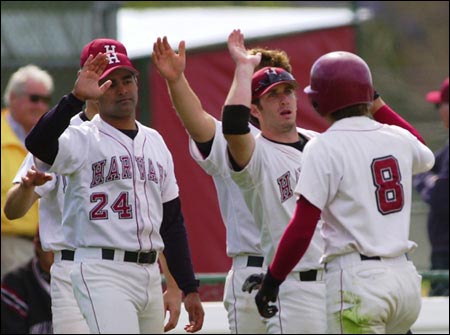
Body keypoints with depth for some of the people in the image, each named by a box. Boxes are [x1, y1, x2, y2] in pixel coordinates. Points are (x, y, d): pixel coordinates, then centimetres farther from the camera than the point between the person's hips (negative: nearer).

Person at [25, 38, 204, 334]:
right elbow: (37, 143, -27)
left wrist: (189, 287, 14)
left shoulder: (155, 142, 17)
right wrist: (76, 97, -37)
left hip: (150, 274, 7)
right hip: (102, 273, -7)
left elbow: (173, 221, 19)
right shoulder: (82, 140, -3)